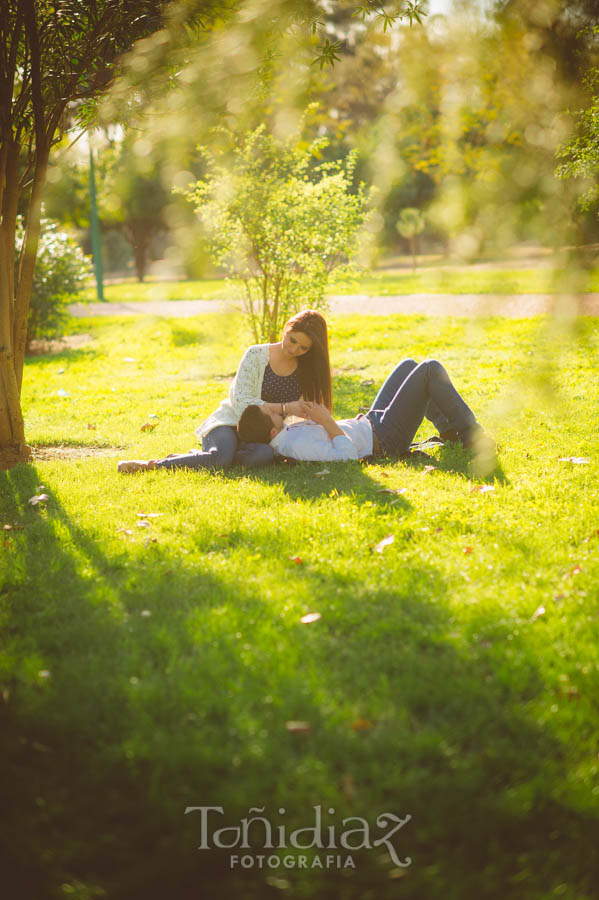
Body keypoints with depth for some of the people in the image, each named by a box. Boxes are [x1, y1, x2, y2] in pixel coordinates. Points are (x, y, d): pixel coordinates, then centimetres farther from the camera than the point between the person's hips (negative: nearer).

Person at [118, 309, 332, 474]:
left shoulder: (306, 369, 7)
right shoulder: (256, 355, -6)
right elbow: (241, 402, -15)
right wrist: (284, 408, -23)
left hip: (261, 434, 3)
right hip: (230, 424, -3)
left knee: (265, 454, -37)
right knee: (223, 455, -40)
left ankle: (193, 457, -22)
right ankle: (151, 464, -28)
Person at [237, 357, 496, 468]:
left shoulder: (280, 441, -6)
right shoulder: (297, 445, -35)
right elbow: (347, 455, -33)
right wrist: (327, 421, -28)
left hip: (368, 422, 10)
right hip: (385, 438, -10)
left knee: (408, 365, 22)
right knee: (430, 369, -8)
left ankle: (448, 428, 29)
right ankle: (470, 434, 5)